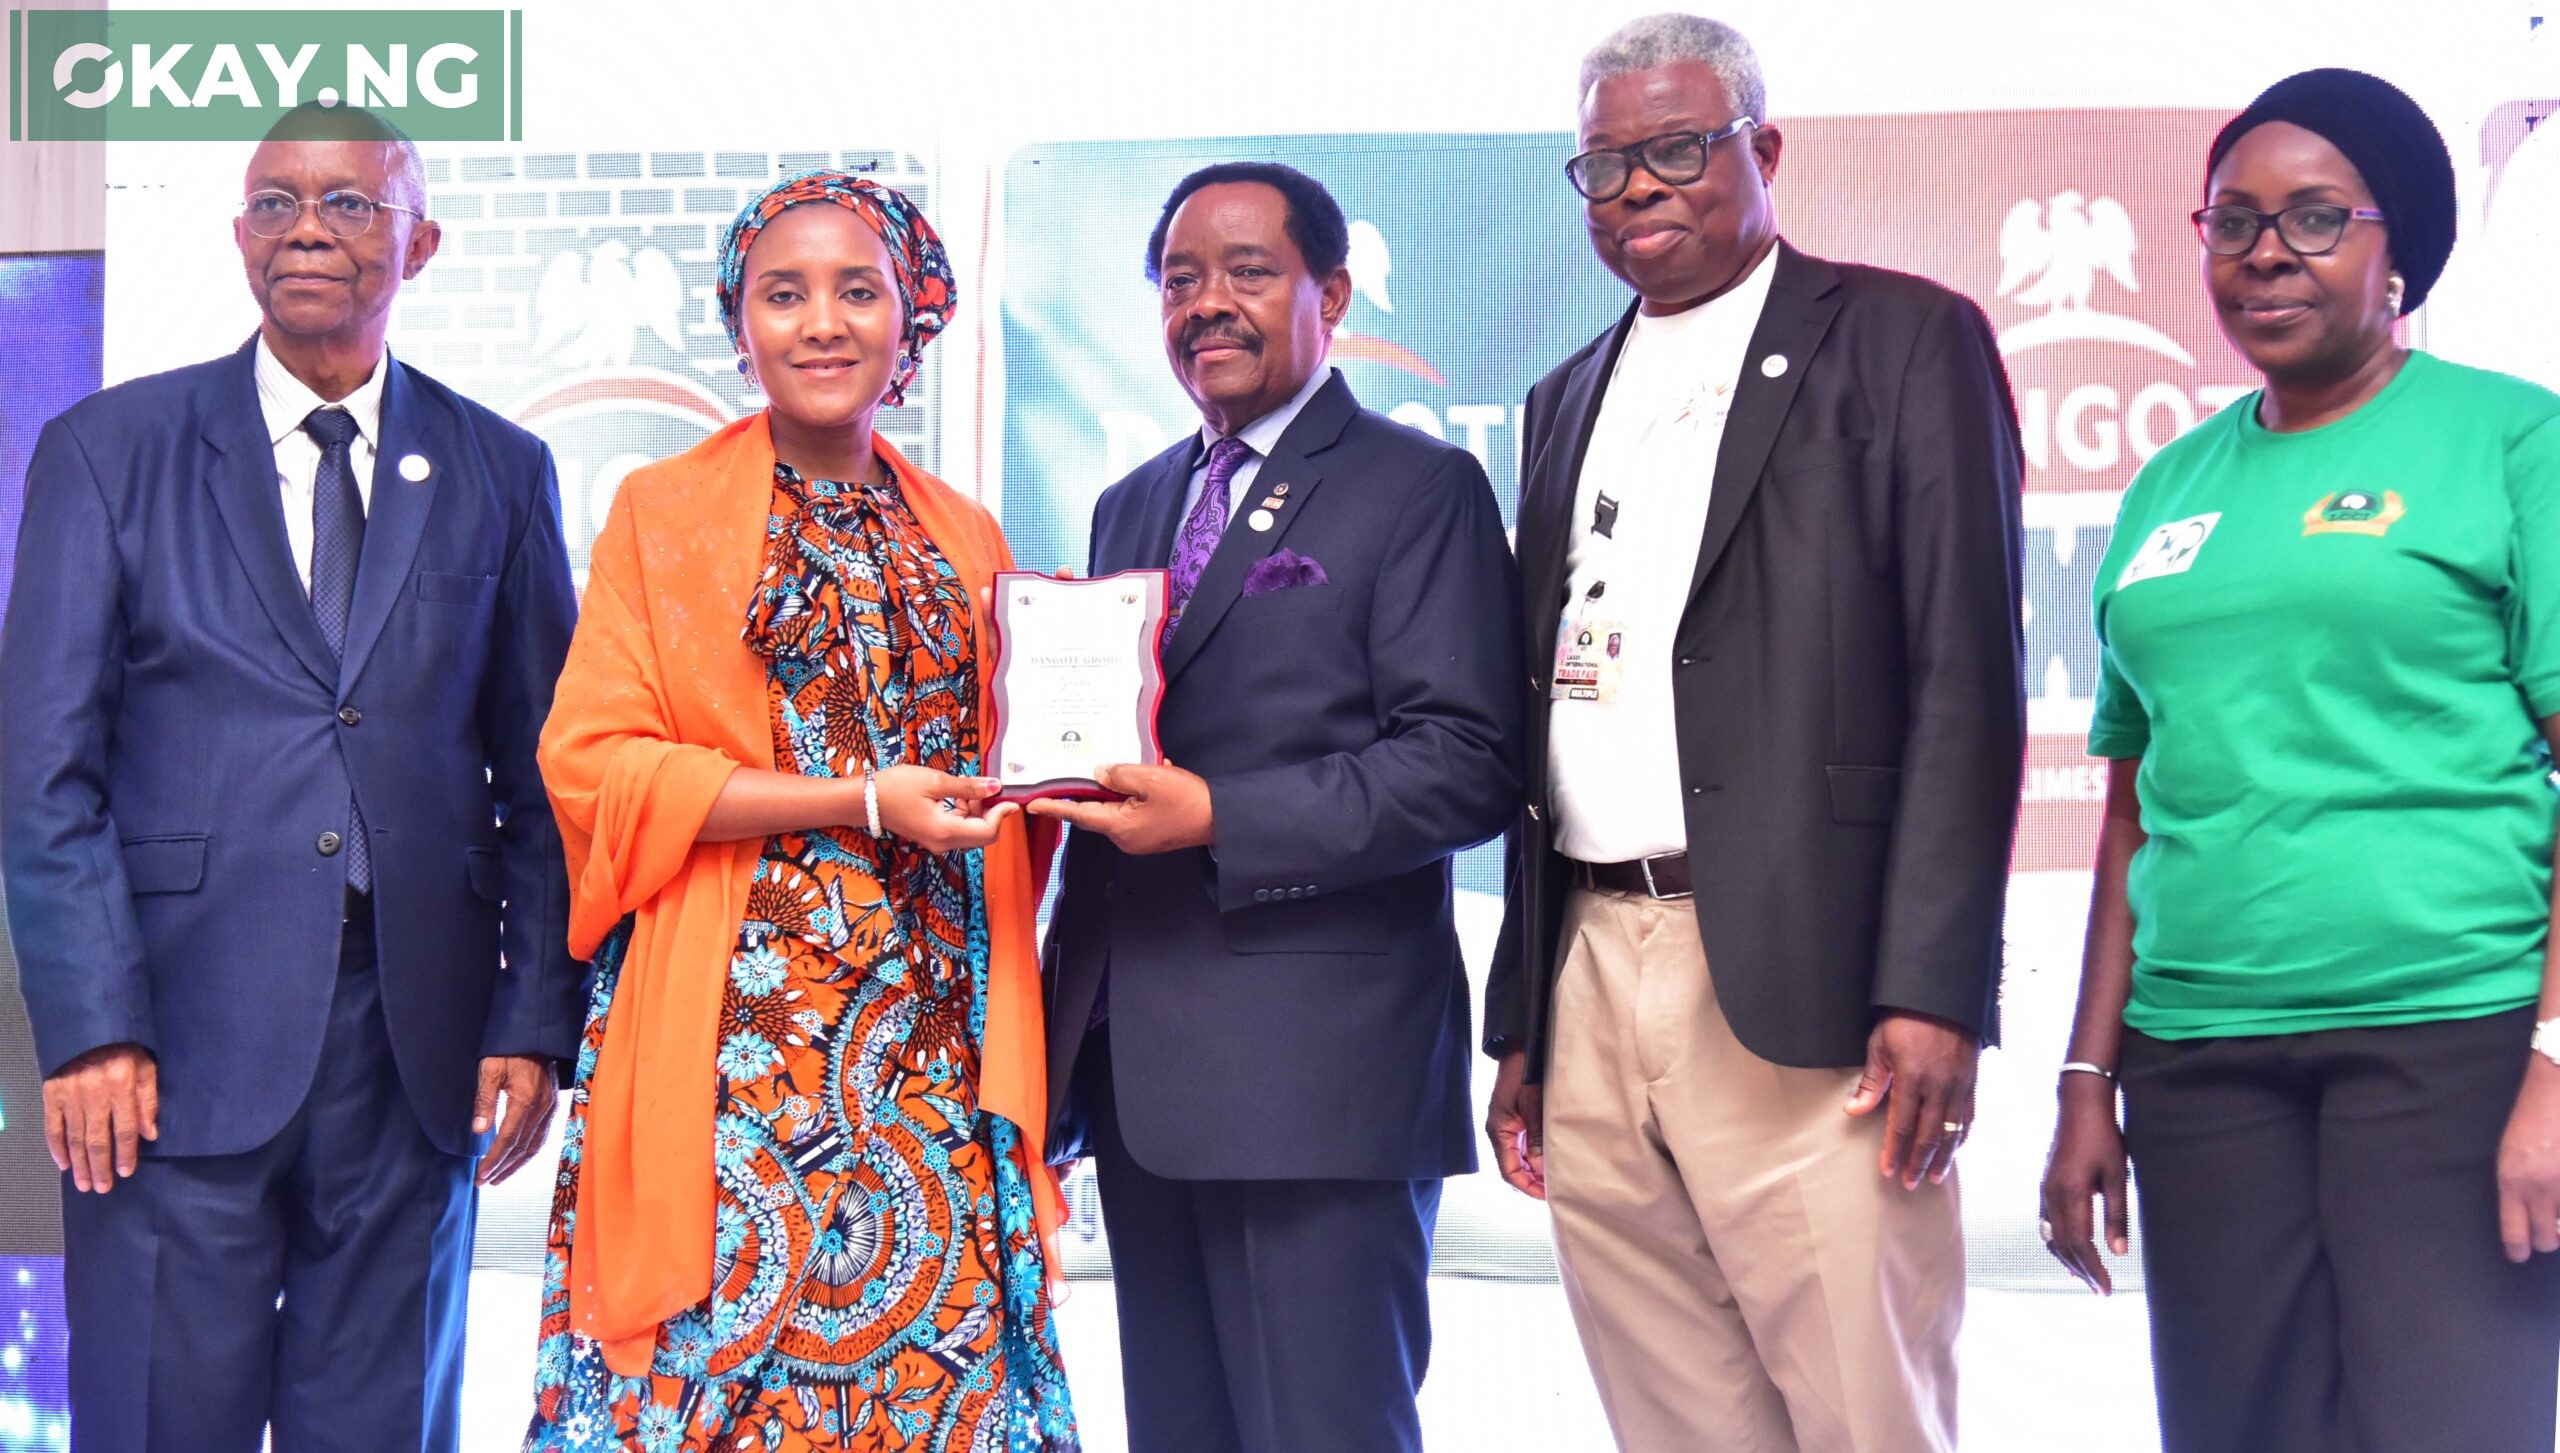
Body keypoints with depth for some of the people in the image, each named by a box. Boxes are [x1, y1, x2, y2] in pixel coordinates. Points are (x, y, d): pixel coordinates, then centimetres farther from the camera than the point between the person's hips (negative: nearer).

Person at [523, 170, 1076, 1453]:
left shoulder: (965, 541, 16)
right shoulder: (663, 512, 5)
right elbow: (595, 762, -4)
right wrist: (859, 802, -12)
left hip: (935, 1040, 3)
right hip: (732, 1037, -3)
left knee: (930, 1347, -4)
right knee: (718, 1346, -8)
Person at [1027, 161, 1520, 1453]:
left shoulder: (1416, 490, -2)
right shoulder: (1132, 505, 21)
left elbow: (1466, 764, -11)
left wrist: (1218, 819, -18)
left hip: (1317, 1057, -7)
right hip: (1136, 1055, 7)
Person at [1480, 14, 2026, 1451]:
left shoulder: (1905, 340, 2)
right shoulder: (1570, 399, 21)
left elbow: (1967, 684, -6)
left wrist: (1934, 994, -14)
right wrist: (1519, 1021, 15)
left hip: (1793, 982, -5)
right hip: (1588, 979, 6)